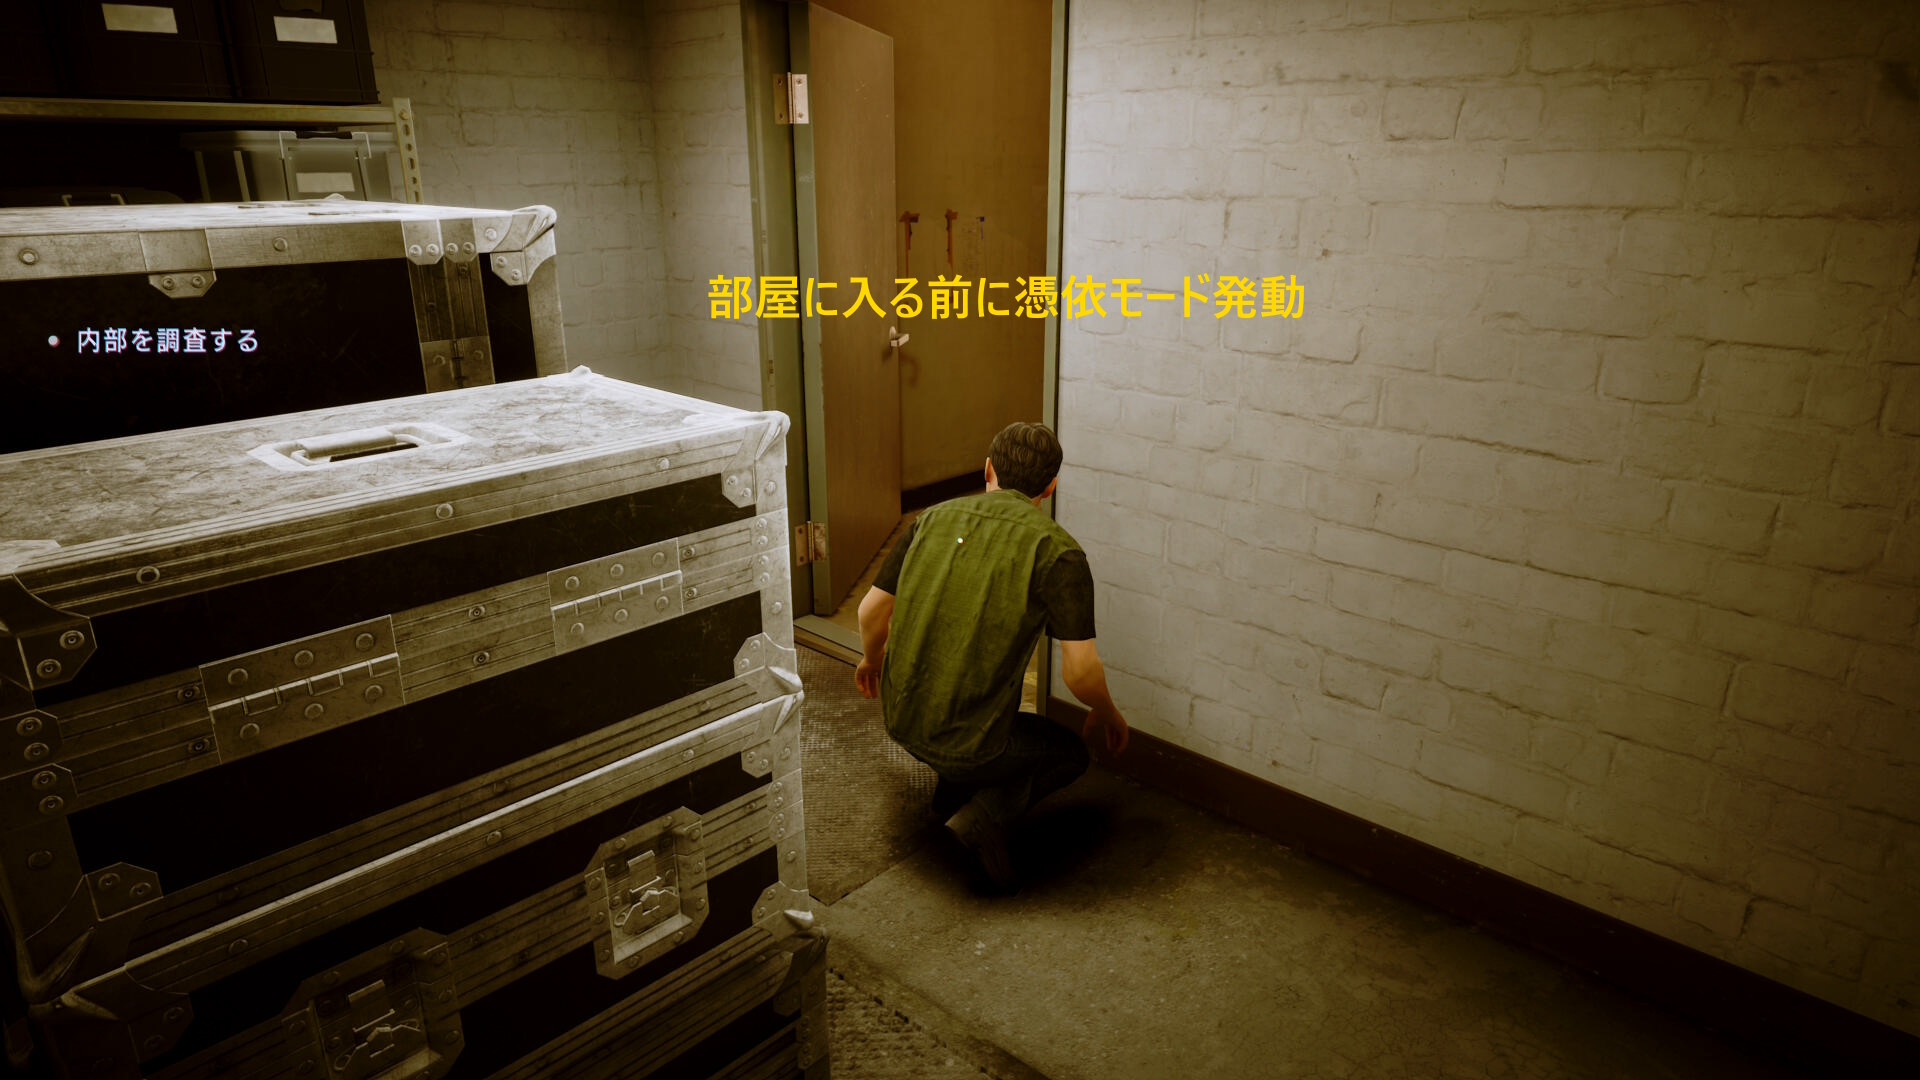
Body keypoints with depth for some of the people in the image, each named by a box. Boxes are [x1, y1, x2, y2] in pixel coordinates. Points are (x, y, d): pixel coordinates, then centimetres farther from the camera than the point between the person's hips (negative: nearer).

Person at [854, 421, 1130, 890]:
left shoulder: (934, 517, 3)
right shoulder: (1056, 549, -11)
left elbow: (871, 610, 8)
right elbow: (1081, 670, -16)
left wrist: (872, 659, 30)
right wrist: (1106, 715, 7)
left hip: (900, 718, 6)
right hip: (969, 742, -6)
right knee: (1070, 752, 23)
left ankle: (951, 790, 29)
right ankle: (985, 813, -2)